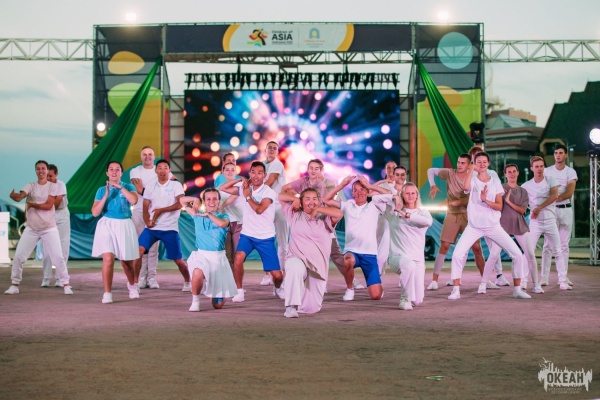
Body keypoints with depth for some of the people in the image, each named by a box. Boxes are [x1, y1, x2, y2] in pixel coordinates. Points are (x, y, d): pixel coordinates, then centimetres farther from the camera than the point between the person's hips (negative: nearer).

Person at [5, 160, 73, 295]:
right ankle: (14, 285, 12)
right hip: (31, 228, 2)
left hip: (49, 228, -2)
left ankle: (66, 284, 6)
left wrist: (31, 204, -13)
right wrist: (14, 196, -42)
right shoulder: (30, 186, 2)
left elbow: (48, 205, -14)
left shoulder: (53, 187, -2)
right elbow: (20, 197, -19)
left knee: (58, 257, -5)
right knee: (18, 256, 0)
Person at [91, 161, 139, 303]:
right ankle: (107, 293, -9)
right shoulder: (101, 190, 5)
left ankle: (132, 285, 40)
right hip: (107, 225, -1)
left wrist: (120, 187, -14)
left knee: (127, 261, 12)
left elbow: (134, 201, -16)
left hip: (124, 226, 1)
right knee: (108, 259, -17)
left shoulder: (128, 187, 5)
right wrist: (106, 195, -10)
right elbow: (95, 212, -2)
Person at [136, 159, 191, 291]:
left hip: (170, 229, -2)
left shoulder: (176, 185, 1)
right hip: (152, 228, 2)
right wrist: (147, 221, -15)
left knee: (178, 259, 2)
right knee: (138, 251, -18)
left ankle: (187, 282, 27)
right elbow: (145, 208, 5)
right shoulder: (150, 188, 10)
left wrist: (160, 210, -15)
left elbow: (180, 204, -12)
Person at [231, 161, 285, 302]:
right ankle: (239, 292, -11)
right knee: (238, 258, -28)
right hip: (247, 234, 3)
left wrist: (248, 197, -13)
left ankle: (278, 289, 32)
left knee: (277, 275, -3)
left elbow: (259, 209, -27)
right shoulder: (247, 187, 3)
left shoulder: (269, 192, -11)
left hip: (265, 237, -2)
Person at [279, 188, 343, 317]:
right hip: (296, 258, -1)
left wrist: (318, 209, -8)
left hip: (318, 263, 1)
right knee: (296, 268, -42)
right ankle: (291, 307, -36)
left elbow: (339, 214, -14)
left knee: (313, 307, 4)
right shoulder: (295, 214, 11)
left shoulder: (324, 218, 5)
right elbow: (280, 196, 17)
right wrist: (295, 199, 3)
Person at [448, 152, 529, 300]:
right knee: (457, 254, -17)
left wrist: (485, 200, -19)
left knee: (517, 254, -5)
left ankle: (517, 290, 8)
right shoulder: (473, 180, -2)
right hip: (474, 227, -2)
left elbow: (499, 206, -2)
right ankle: (456, 290, -5)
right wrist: (471, 169, -19)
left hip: (493, 226, 2)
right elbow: (466, 187, -29)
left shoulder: (495, 181, 4)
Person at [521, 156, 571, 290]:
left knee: (558, 252, 2)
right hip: (535, 222, 0)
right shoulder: (526, 185, 1)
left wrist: (539, 208, -17)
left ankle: (563, 281, 7)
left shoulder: (550, 180, 0)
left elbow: (554, 195, -14)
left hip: (550, 221, 1)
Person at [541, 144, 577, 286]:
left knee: (564, 245, 4)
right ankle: (544, 278, -5)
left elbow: (569, 193, -10)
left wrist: (556, 198, -24)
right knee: (548, 244, -4)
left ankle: (563, 277, 9)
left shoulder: (571, 172, 3)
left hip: (566, 209, 1)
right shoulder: (547, 171, 5)